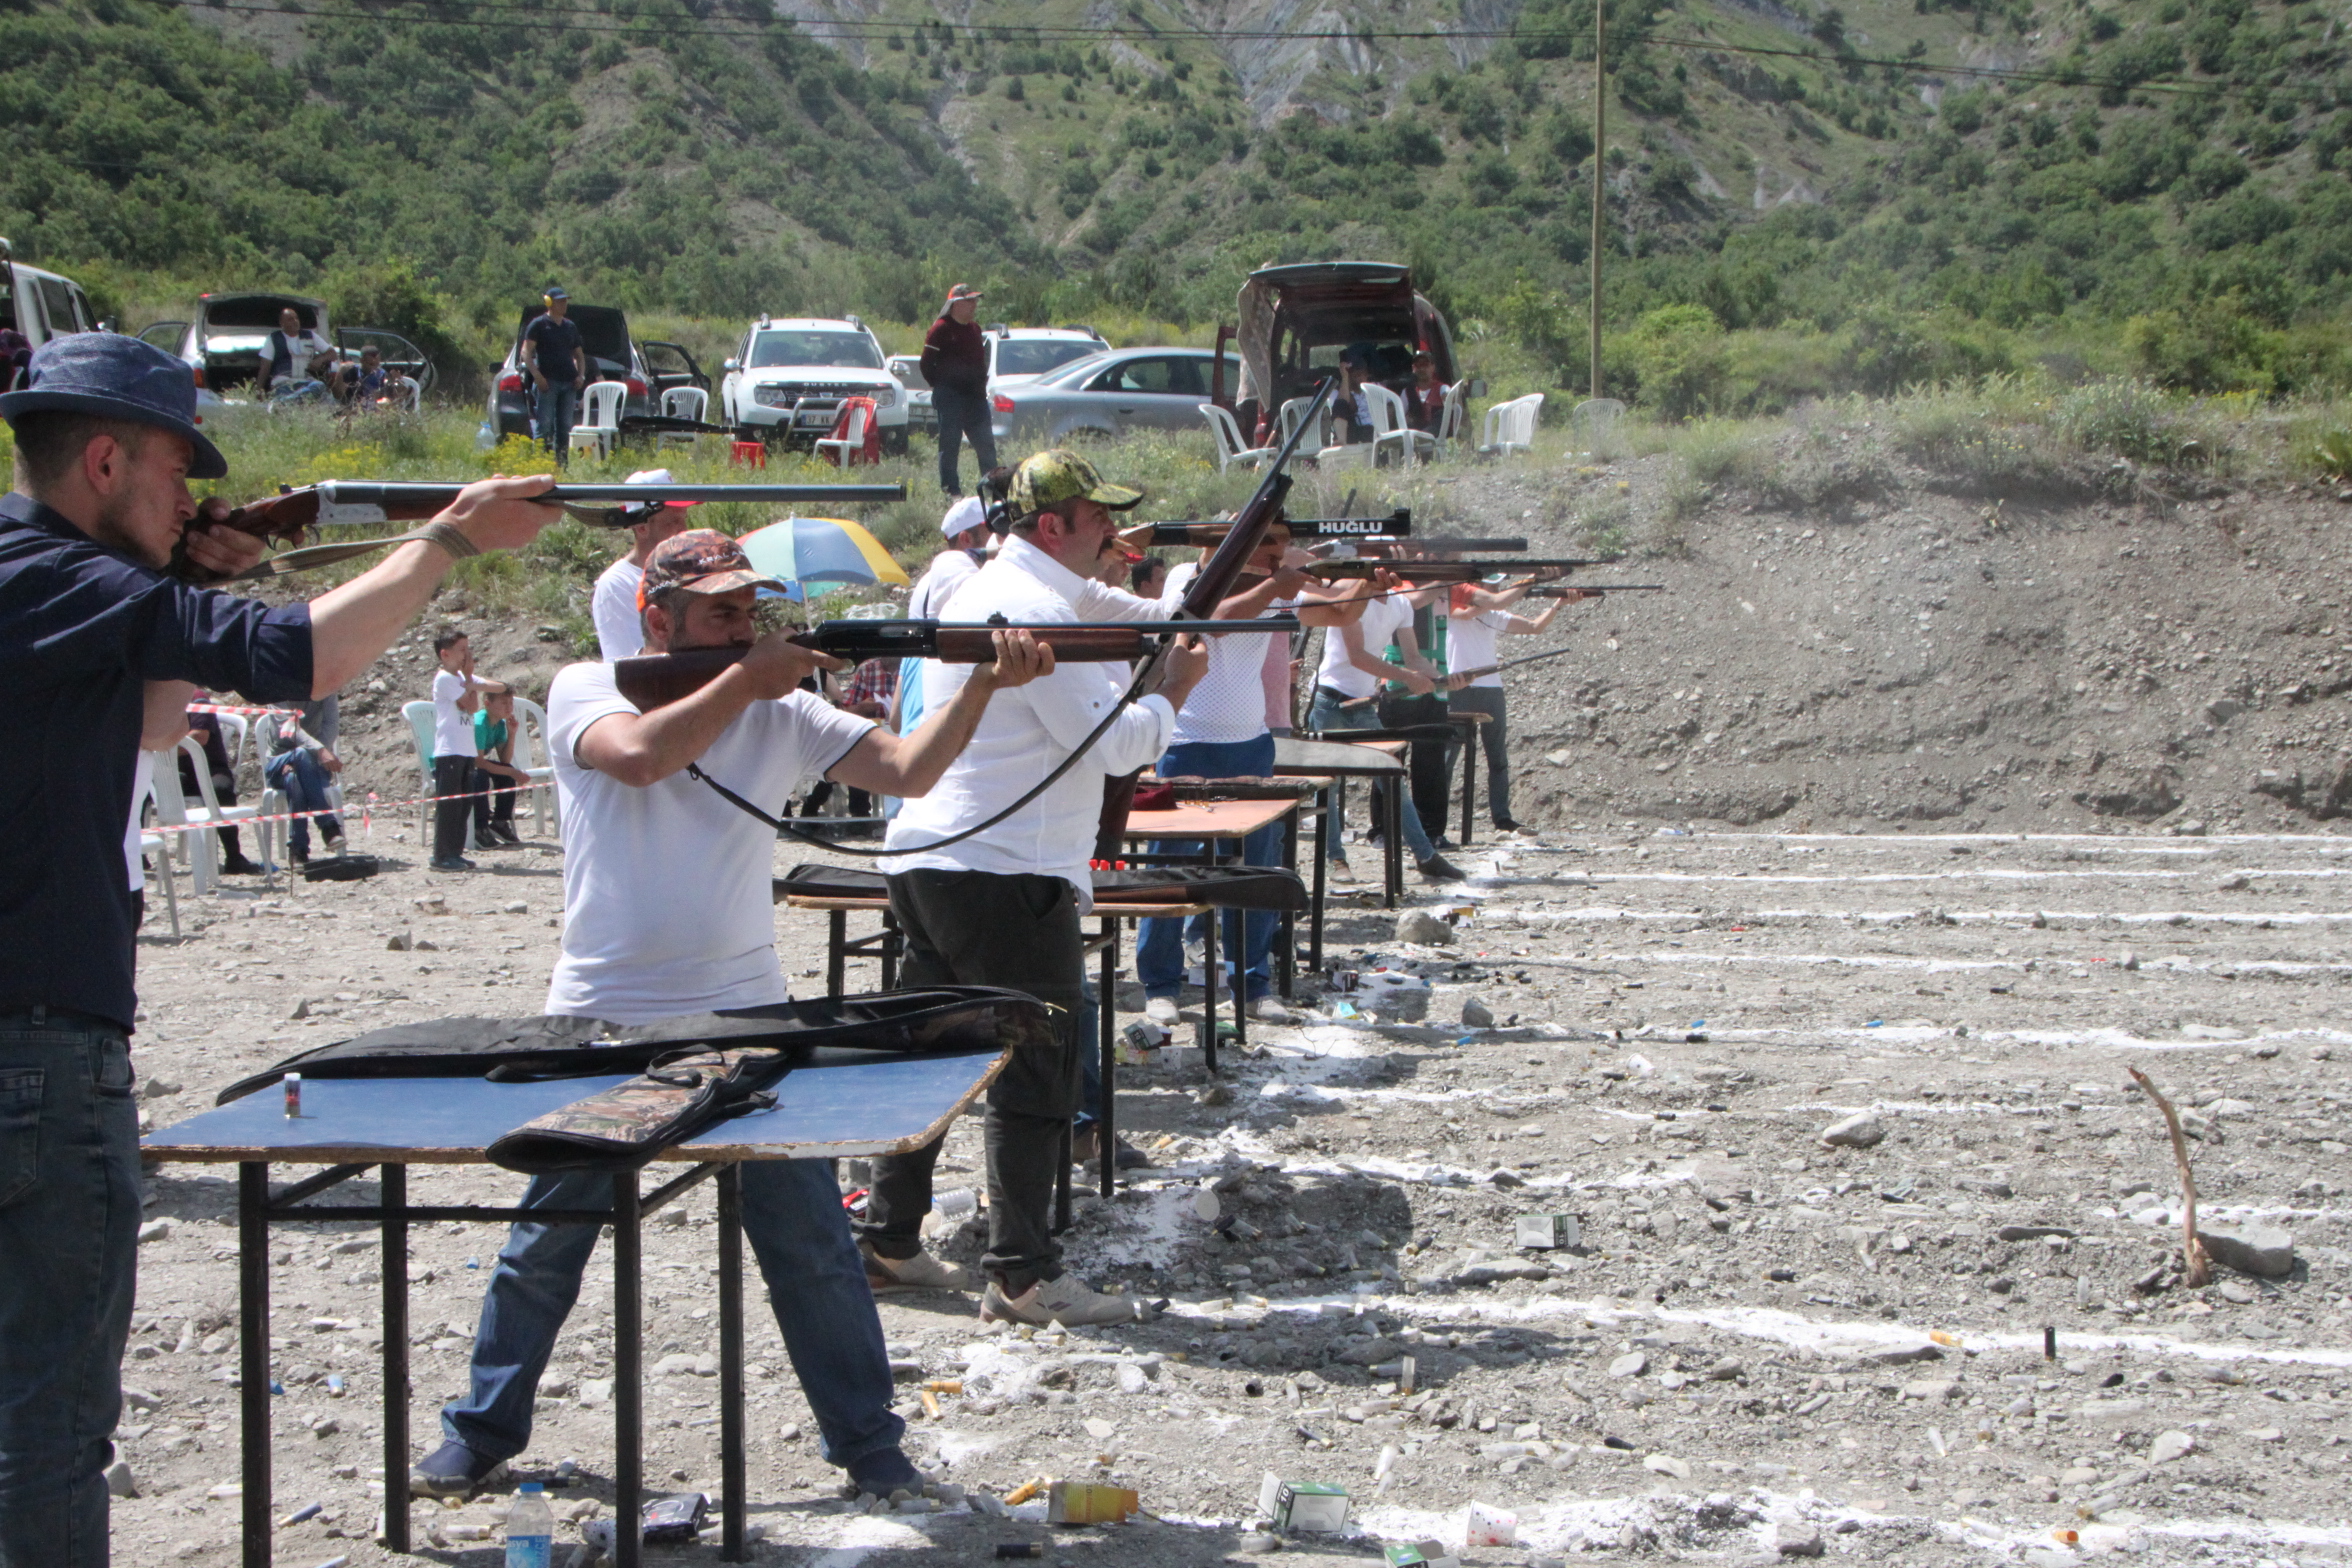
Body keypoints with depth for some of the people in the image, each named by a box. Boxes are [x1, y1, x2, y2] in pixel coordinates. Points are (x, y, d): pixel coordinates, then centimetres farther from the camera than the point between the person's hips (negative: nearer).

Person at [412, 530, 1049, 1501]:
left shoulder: (780, 712, 2)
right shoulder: (586, 692, -4)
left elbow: (906, 770, -9)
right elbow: (641, 755, -26)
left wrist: (983, 685, -24)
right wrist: (747, 677, -22)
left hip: (746, 1014, 2)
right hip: (602, 1021, -1)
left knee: (812, 1240, 2)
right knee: (543, 1244, 10)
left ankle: (868, 1444, 15)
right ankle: (481, 1433, 29)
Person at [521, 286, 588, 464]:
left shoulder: (570, 326, 19)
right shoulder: (539, 324, 2)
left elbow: (579, 354, 26)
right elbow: (526, 352, -3)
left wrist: (581, 375, 8)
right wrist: (537, 376, -15)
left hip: (568, 383, 5)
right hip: (548, 382, -5)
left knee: (565, 426, 4)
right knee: (545, 426, -9)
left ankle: (562, 463, 8)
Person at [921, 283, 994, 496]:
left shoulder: (974, 328, 14)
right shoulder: (940, 329, -7)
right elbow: (927, 365, -6)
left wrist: (981, 384, 14)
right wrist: (941, 387, -2)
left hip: (975, 397, 7)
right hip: (950, 397, -7)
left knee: (986, 446, 6)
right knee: (950, 446, -2)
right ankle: (950, 491, 2)